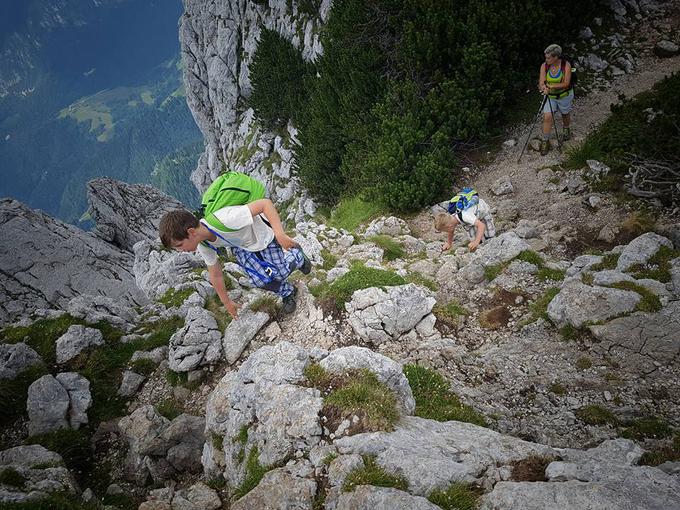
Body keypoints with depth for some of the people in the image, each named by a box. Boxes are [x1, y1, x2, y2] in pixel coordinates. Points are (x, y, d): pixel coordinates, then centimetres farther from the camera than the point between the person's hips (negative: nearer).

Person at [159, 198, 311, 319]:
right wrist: (227, 302, 10)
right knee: (260, 280, -13)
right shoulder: (204, 246, -19)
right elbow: (216, 275, -2)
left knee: (280, 272, -11)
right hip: (241, 245, 5)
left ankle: (298, 258, 23)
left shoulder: (225, 219, -45)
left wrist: (280, 234, -53)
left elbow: (265, 203, -43)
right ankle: (288, 293, 17)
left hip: (264, 235, -5)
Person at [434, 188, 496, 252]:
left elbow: (481, 225, -55)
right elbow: (451, 231, -3)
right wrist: (449, 243, 4)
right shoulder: (449, 217, -26)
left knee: (490, 236, -4)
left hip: (482, 210, -5)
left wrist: (476, 242, -64)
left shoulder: (464, 216, -49)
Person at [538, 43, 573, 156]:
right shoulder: (544, 66, -17)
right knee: (547, 117, -11)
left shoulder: (566, 65, -23)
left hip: (564, 95, -1)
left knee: (565, 114, 21)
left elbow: (566, 83, -26)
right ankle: (545, 141, 1)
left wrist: (550, 86, -38)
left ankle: (566, 130, 53)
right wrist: (544, 88, -44)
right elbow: (541, 83, -20)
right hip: (550, 96, 1)